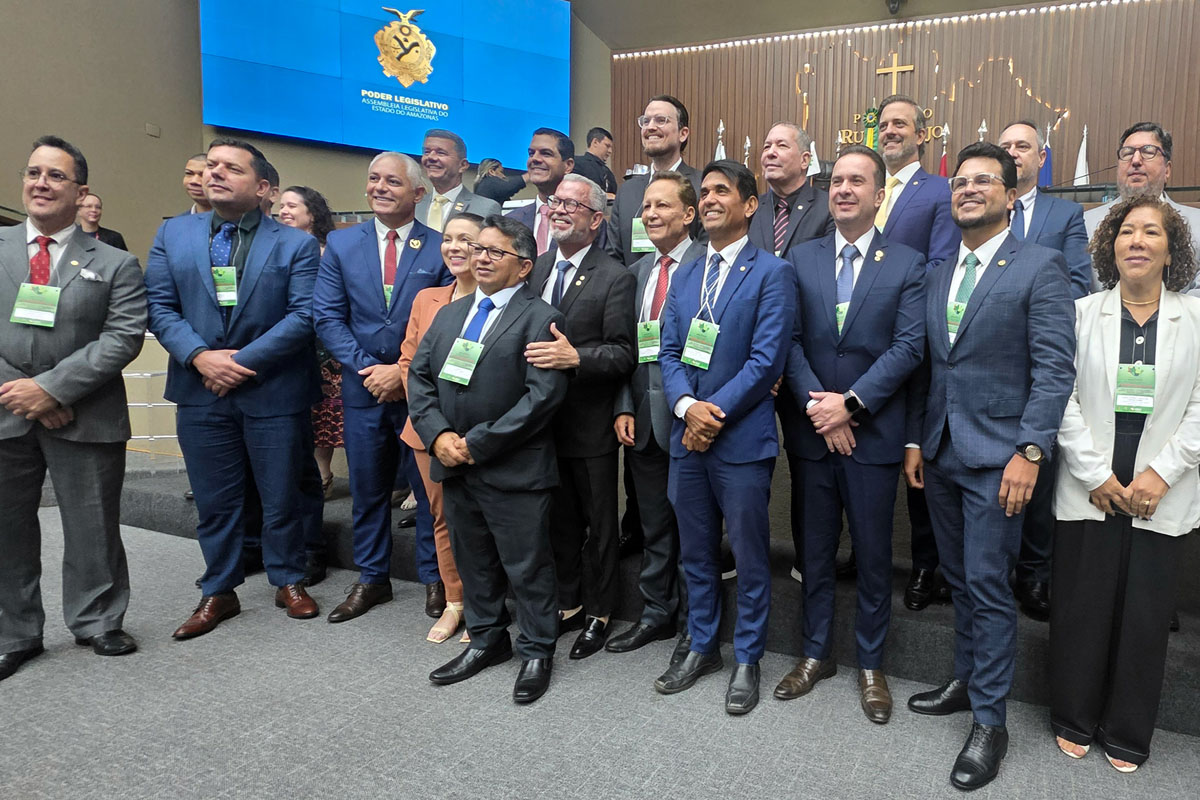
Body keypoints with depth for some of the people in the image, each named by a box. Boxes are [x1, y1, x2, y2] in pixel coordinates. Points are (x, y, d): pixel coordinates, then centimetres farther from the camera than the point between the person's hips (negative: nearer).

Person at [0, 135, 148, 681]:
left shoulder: (115, 264, 3)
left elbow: (124, 337, -8)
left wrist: (52, 387, -15)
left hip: (85, 420, -2)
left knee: (93, 530, 7)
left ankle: (96, 623, 25)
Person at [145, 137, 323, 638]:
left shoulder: (296, 244, -1)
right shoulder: (173, 234, 8)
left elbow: (303, 315, -10)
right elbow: (159, 306, 3)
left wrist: (243, 360, -15)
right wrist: (200, 356, -13)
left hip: (273, 392, -2)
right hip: (200, 391, 3)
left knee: (280, 496, 9)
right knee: (213, 499, 12)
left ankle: (288, 581, 28)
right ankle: (218, 592, 27)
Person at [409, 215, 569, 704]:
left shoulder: (539, 319, -9)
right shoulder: (449, 315, 13)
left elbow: (544, 395, -18)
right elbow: (419, 376, 10)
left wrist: (477, 444, -18)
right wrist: (438, 435, -7)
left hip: (514, 472, -6)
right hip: (455, 465, 7)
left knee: (527, 567, 6)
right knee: (473, 562, 19)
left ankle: (537, 651, 26)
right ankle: (486, 640, 38)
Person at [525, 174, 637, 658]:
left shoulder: (615, 279, -9)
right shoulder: (536, 269, 11)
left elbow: (623, 354, -14)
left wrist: (575, 357, -28)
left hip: (590, 424, -5)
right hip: (543, 419, 6)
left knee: (599, 522, 10)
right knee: (559, 519, 18)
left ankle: (598, 613, 25)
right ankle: (567, 604, 34)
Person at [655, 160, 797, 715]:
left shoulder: (771, 272, -5)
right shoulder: (685, 275, 13)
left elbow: (767, 359, -13)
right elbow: (669, 352, 7)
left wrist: (716, 413, -15)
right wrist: (687, 406, -11)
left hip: (743, 439, -5)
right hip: (686, 436, 6)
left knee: (749, 556, 7)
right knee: (695, 552, 16)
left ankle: (747, 659, 25)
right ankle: (702, 647, 33)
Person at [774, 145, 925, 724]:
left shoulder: (907, 264, 0)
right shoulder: (800, 258, 6)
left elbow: (908, 346, -9)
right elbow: (790, 341, 0)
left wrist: (850, 403, -16)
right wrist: (819, 405, -12)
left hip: (873, 432, -2)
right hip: (814, 433, 2)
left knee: (874, 555, 9)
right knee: (816, 551, 13)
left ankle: (870, 665, 26)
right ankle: (816, 654, 30)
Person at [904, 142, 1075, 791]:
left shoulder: (1040, 266, -6)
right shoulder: (936, 276, 12)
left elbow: (1054, 367, -12)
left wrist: (1030, 452, -18)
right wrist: (914, 441, 9)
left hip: (995, 455, -6)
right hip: (940, 451, 6)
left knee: (987, 585, -1)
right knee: (960, 579, 17)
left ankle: (989, 721, 12)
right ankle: (966, 680, 33)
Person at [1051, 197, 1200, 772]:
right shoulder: (1083, 313, 2)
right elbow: (1063, 396, -3)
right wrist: (1095, 474, -9)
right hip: (1089, 491, 0)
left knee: (1145, 617, 8)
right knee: (1080, 609, 6)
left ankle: (1127, 735, 26)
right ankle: (1074, 720, 26)